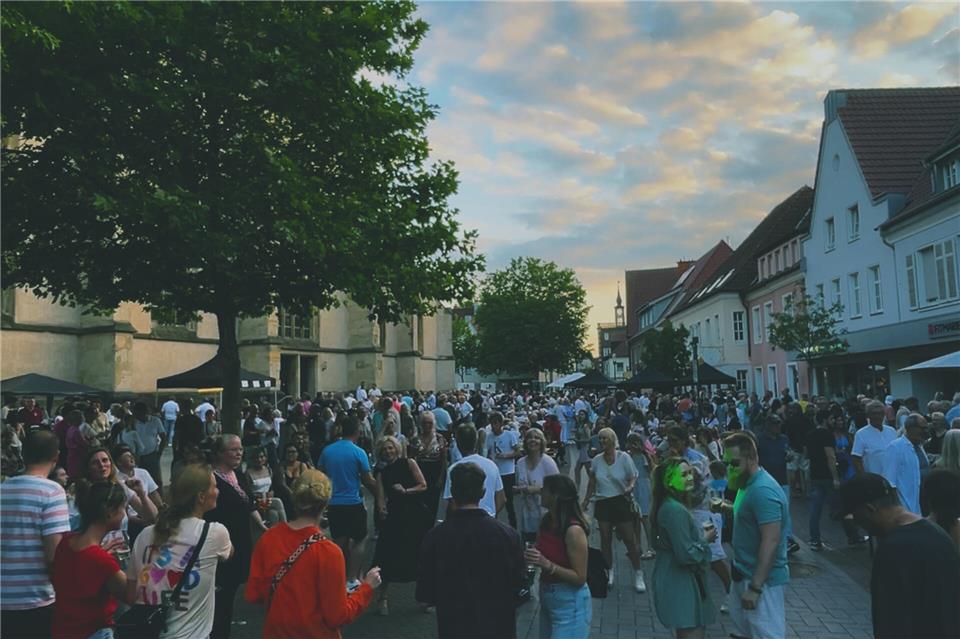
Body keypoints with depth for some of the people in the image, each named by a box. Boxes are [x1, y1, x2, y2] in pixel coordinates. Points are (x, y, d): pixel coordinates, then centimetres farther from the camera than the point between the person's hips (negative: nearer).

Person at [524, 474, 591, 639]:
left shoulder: (573, 530, -24)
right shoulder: (547, 520, -1)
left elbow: (579, 578, -21)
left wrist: (546, 564, -29)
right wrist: (531, 556, -8)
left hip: (569, 604, -8)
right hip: (546, 597, 8)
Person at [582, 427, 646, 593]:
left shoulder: (624, 457, -7)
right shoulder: (596, 460, 2)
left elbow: (633, 477, -5)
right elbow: (592, 482, 13)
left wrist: (630, 487, -26)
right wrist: (586, 501, 14)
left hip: (621, 502, -3)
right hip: (603, 503, 3)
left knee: (629, 539, -1)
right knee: (605, 539, 9)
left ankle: (638, 574, 13)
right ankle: (609, 573, 23)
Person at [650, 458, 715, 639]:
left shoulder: (670, 505, 7)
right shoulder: (675, 510, -25)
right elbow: (687, 554, -27)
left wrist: (700, 532, 7)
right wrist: (705, 540, -10)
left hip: (675, 578, 11)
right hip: (681, 582, -11)